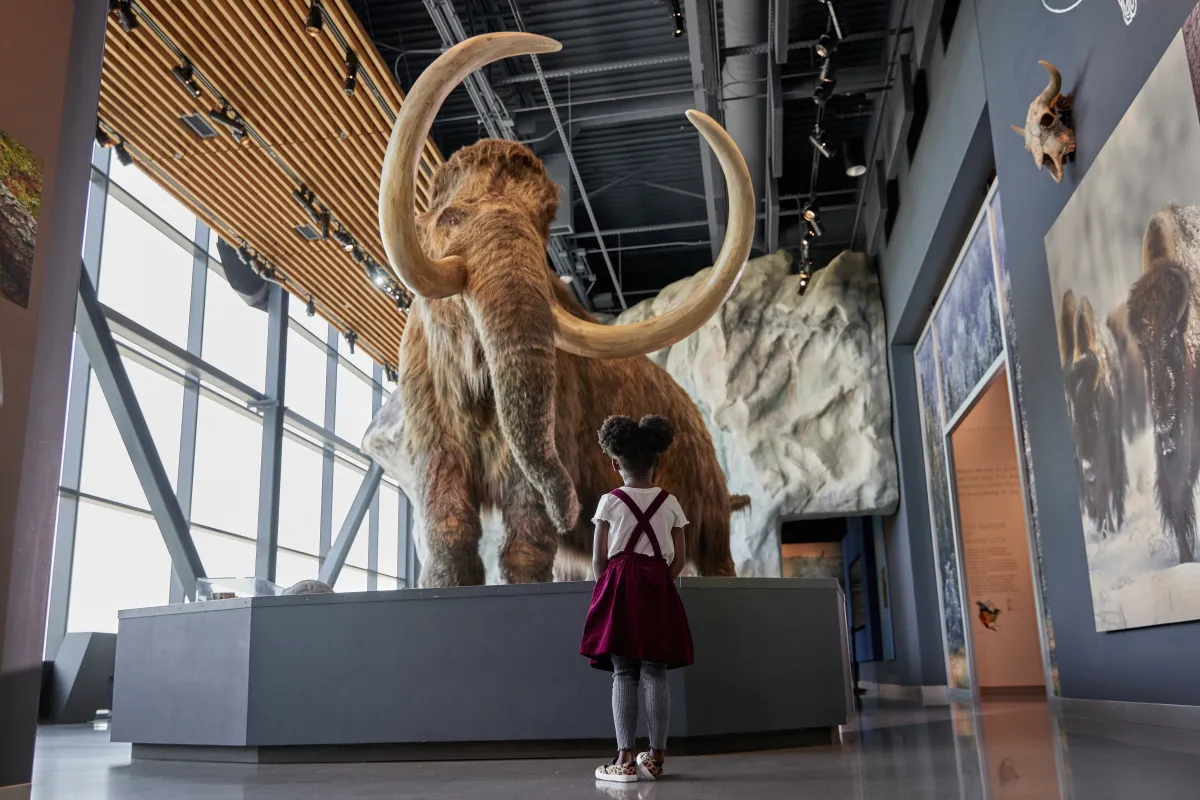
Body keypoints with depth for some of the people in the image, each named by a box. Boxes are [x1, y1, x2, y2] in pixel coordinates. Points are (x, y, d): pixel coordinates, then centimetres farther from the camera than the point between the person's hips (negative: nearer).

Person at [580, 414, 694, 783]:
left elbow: (598, 559, 1)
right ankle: (656, 756, 5)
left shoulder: (609, 502, 0)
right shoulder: (670, 503, 6)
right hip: (658, 589, 2)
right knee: (655, 673, 3)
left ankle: (625, 758, -5)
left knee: (623, 673, -2)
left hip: (620, 587, -2)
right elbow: (679, 559, 5)